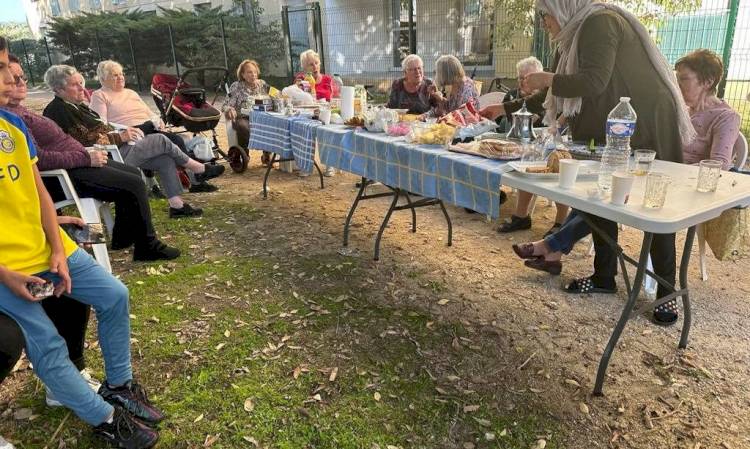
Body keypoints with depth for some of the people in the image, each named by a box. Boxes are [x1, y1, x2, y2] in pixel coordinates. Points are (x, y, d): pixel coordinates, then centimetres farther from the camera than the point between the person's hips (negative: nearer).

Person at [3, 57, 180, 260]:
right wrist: (86, 158, -21)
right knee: (134, 184, -14)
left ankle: (123, 237, 22)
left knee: (133, 173, 18)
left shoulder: (18, 110, 14)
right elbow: (38, 158, -26)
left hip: (75, 161, 11)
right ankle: (147, 246, -3)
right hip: (67, 174, -11)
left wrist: (87, 154, 7)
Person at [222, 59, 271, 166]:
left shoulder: (263, 84, 14)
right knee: (244, 127, -38)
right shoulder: (236, 86, 4)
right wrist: (230, 110, -27)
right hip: (243, 118, -3)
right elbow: (226, 105, -3)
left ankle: (267, 155, -8)